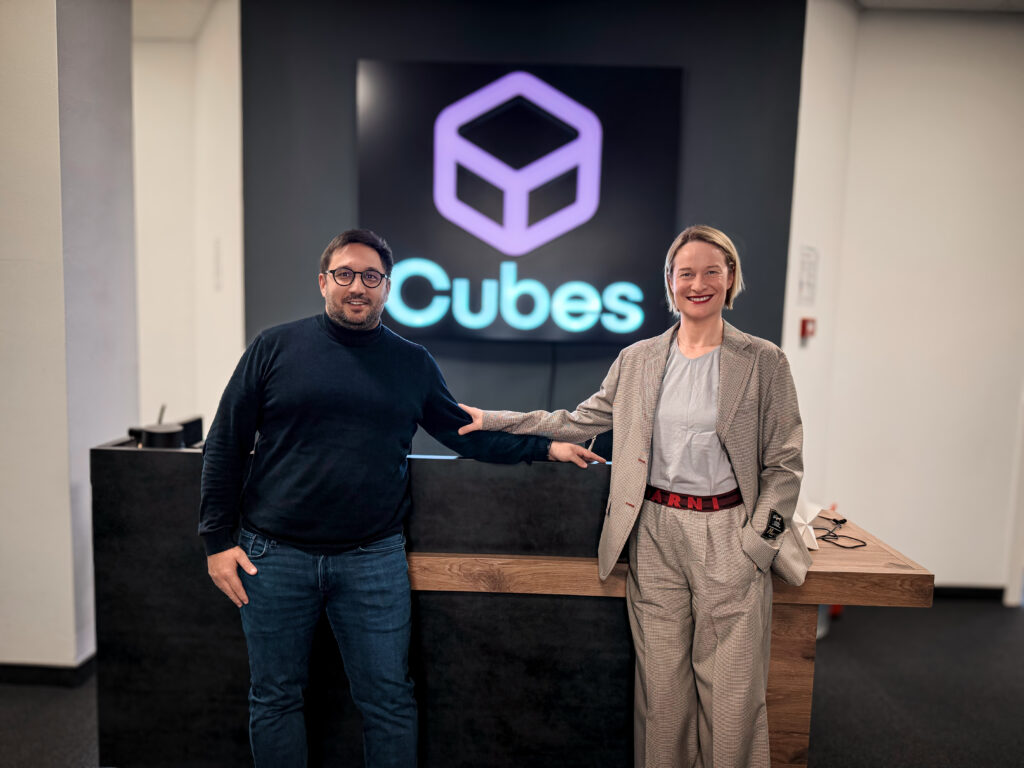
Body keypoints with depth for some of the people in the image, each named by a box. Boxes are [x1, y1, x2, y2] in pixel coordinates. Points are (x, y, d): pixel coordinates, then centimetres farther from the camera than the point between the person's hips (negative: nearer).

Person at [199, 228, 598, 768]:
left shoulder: (413, 363, 6)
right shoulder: (275, 348, 0)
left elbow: (468, 434, 11)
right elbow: (225, 446, 2)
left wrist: (544, 447, 2)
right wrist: (217, 540, -2)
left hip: (373, 559, 1)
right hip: (275, 556, 0)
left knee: (388, 701, 9)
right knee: (275, 699, 15)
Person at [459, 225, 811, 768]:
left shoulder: (764, 362, -1)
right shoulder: (636, 360, 6)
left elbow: (784, 464, 1)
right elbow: (581, 422, 11)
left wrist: (756, 539, -7)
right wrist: (493, 421, 8)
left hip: (729, 538, -2)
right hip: (655, 534, 2)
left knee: (732, 694, 5)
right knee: (661, 688, 12)